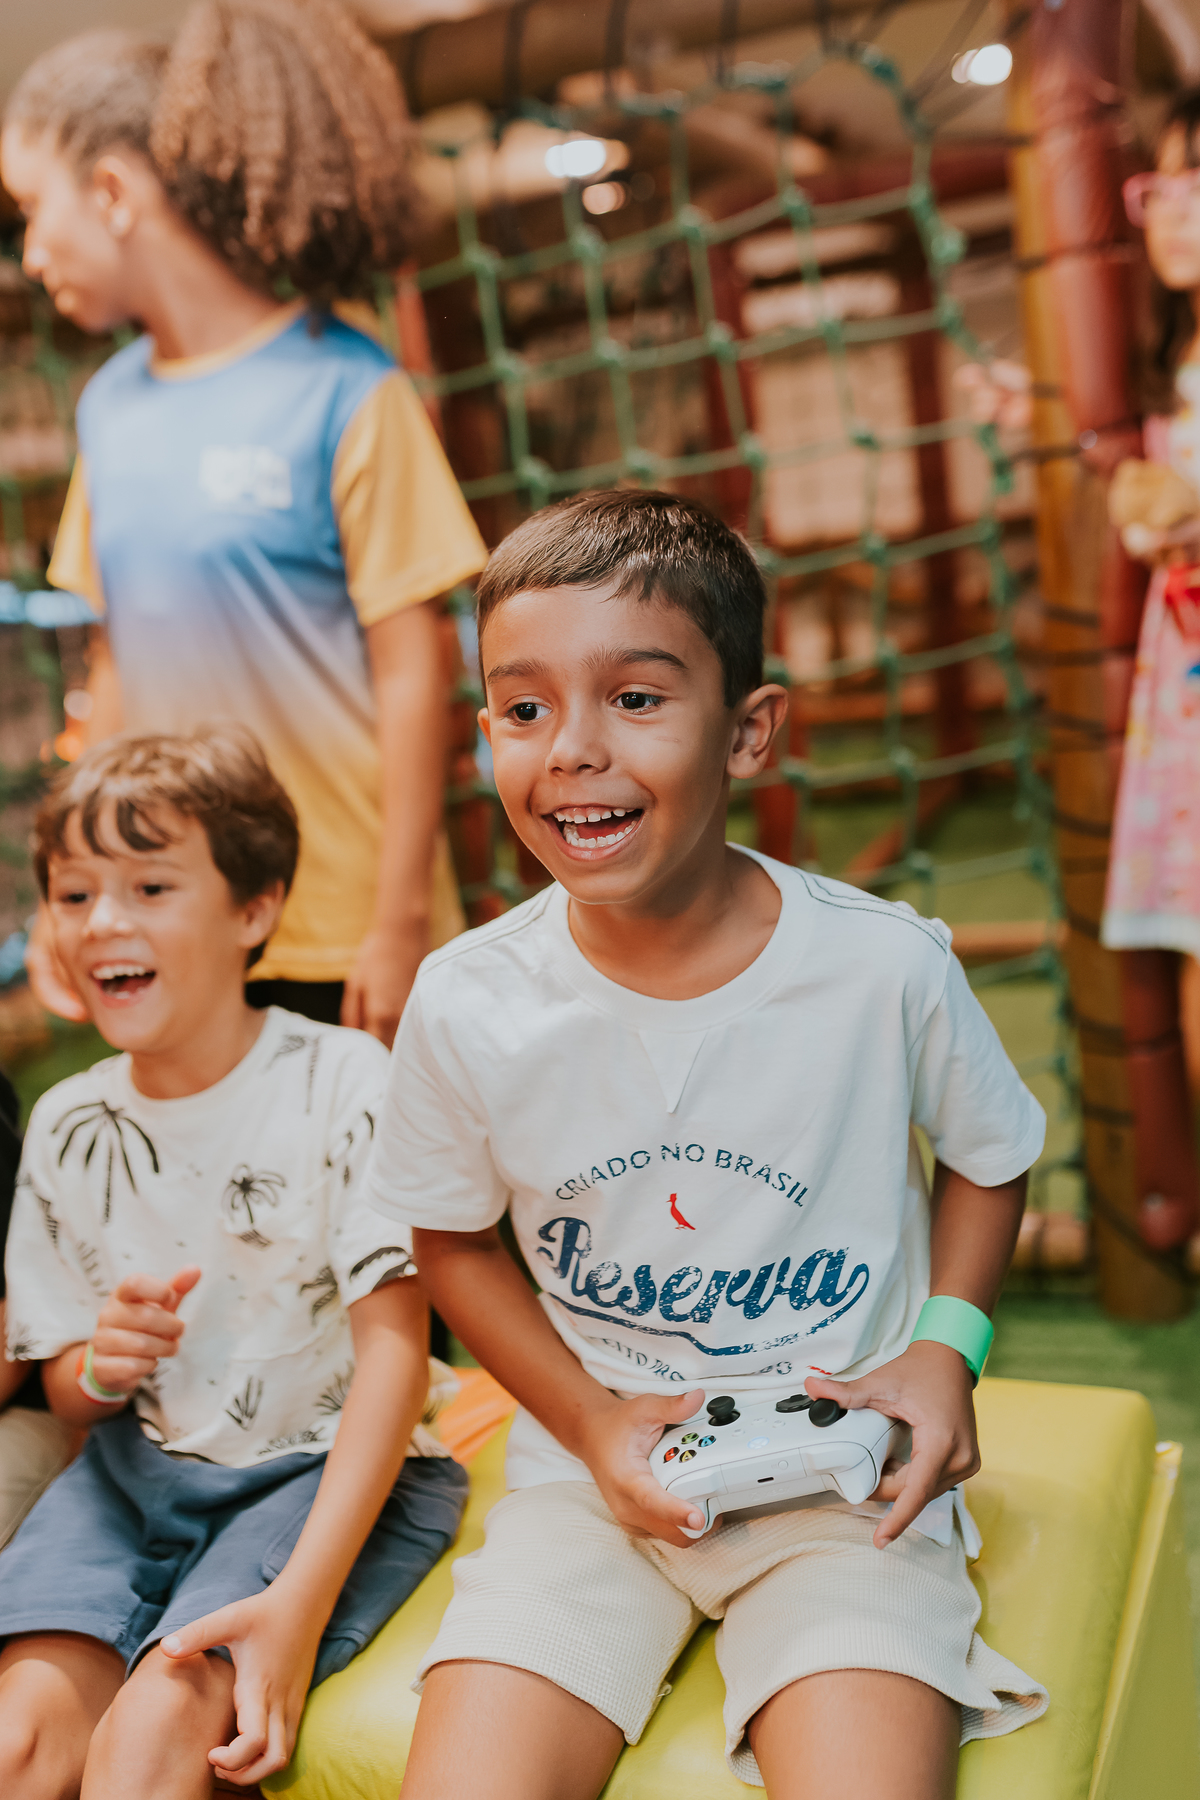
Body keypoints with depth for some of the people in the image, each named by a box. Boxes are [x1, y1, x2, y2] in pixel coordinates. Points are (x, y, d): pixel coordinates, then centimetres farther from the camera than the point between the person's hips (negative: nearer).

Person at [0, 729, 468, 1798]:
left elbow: (395, 1347, -17)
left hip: (335, 1470, -4)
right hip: (140, 1464, 4)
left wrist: (304, 1595, -26)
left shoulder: (342, 1084, -12)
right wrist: (98, 1368, -14)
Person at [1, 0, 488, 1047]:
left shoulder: (341, 388, -10)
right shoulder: (111, 404, 8)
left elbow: (410, 667, -10)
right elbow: (119, 657, 13)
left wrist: (399, 921, -11)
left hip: (345, 935, -5)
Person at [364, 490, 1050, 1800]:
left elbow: (990, 1157, 6)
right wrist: (590, 1418, -7)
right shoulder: (467, 1005, -11)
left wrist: (946, 1345, -9)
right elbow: (454, 1242, 6)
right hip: (592, 1463, 1)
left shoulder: (888, 968, -14)